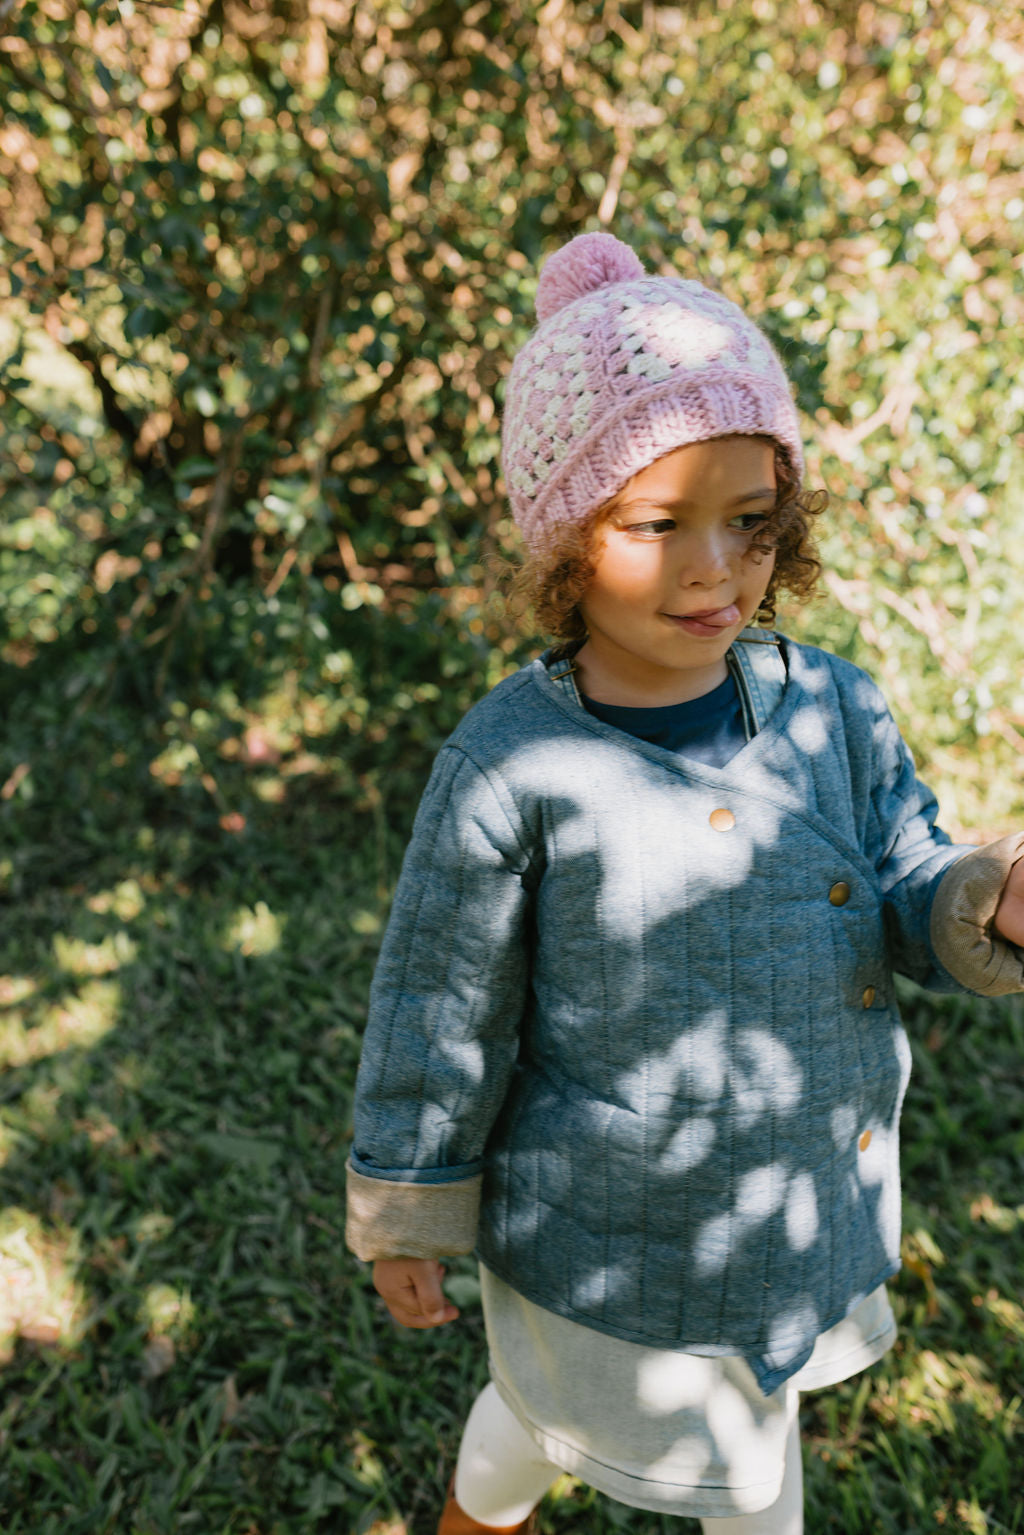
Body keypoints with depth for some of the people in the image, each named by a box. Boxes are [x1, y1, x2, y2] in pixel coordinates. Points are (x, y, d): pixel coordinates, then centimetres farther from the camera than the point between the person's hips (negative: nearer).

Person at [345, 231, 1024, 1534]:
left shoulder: (835, 713, -12)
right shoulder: (513, 767, -25)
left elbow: (906, 902, -1)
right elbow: (439, 1014, -14)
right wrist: (405, 1217, -3)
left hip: (805, 1207, 5)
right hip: (610, 1243, -4)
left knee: (758, 1416, 31)